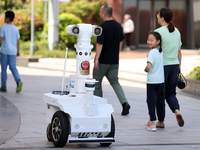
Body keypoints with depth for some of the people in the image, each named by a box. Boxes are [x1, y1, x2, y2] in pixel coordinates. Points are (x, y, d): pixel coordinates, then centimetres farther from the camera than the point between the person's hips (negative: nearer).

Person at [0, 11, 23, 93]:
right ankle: (18, 81, -20)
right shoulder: (15, 29, 6)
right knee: (13, 68, 5)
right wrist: (18, 51, 15)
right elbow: (18, 41, 7)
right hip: (13, 51, 3)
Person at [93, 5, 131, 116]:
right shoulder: (118, 26, 6)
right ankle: (124, 103, -9)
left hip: (103, 61, -6)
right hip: (114, 61, 6)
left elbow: (99, 44, -20)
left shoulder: (103, 26, -16)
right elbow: (120, 42, 14)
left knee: (97, 82, 9)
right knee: (114, 82, 10)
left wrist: (96, 59, -20)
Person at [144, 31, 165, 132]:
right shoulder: (161, 51, 6)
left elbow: (148, 66, -25)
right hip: (161, 80, 6)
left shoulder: (152, 53, -15)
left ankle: (152, 123, -6)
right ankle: (161, 121, 24)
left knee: (151, 101, -2)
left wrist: (145, 69, -6)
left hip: (151, 81, -6)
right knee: (160, 101, 14)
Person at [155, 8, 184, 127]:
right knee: (171, 93, 14)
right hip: (174, 65, 6)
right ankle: (177, 111, -12)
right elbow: (179, 51, 13)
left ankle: (161, 121, 11)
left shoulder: (159, 32, -12)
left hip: (162, 65, -6)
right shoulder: (176, 31, 9)